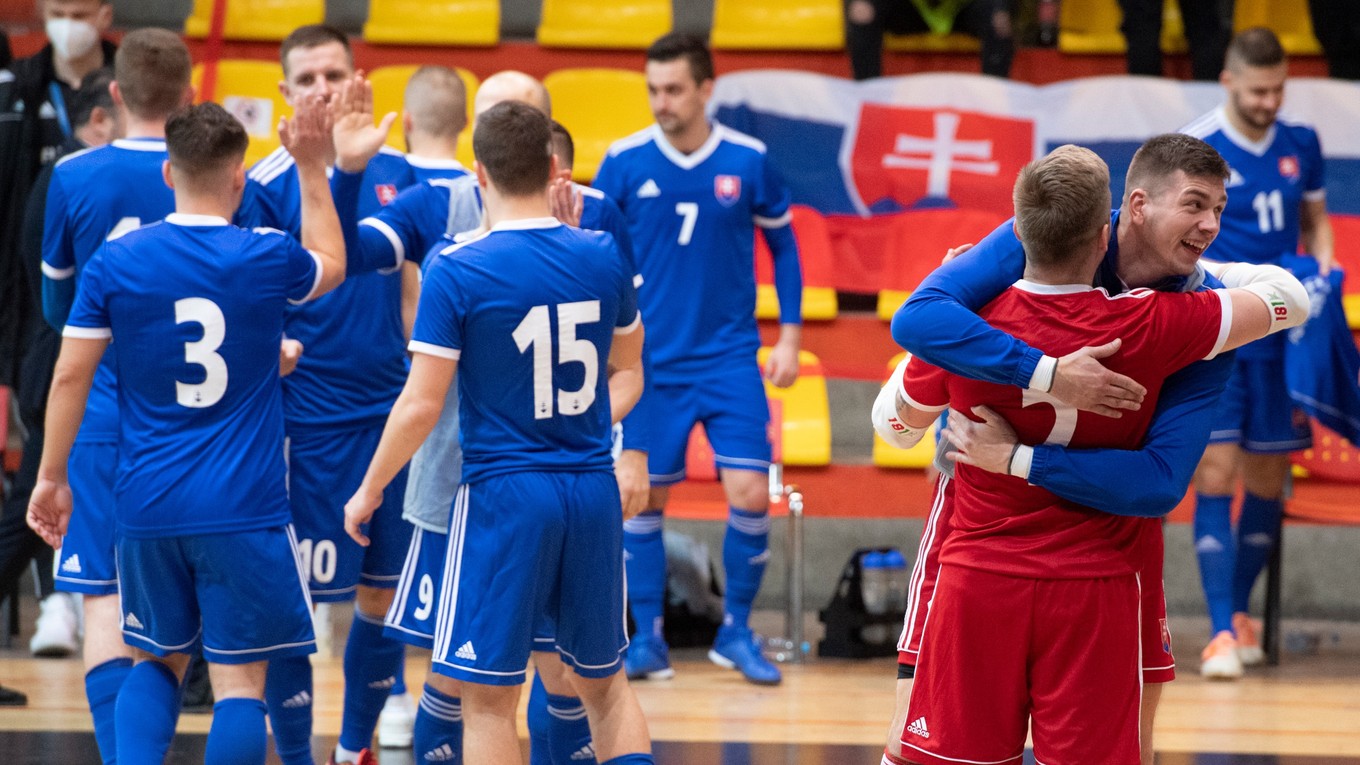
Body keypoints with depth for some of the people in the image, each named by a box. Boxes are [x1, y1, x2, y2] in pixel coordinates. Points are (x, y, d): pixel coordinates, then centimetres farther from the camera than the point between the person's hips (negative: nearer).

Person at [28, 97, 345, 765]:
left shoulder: (115, 260, -2)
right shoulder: (266, 258, -4)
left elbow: (71, 373, 1)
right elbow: (331, 266, 19)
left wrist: (51, 476, 11)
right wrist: (312, 166, 24)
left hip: (147, 506, 2)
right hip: (244, 509, -2)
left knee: (157, 663, 19)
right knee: (239, 680, 1)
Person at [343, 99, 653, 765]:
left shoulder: (455, 271, -12)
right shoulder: (605, 257, 2)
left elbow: (421, 405, -10)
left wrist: (369, 490, 3)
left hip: (503, 493, -4)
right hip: (593, 492, 5)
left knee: (489, 700, 2)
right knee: (605, 683, 18)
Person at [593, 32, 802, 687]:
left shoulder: (748, 161, -3)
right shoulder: (624, 162, -5)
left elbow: (782, 244, 9)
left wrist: (789, 335, 3)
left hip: (730, 359, 0)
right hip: (649, 363, 0)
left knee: (750, 495, -8)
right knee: (643, 499, 2)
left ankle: (736, 632, 9)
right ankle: (647, 640, 14)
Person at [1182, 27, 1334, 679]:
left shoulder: (1301, 144, 7)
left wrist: (1322, 265, 2)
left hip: (1280, 335, 4)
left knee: (1267, 481, 9)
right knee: (1215, 475, -11)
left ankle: (1240, 610, 28)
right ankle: (1222, 632, -11)